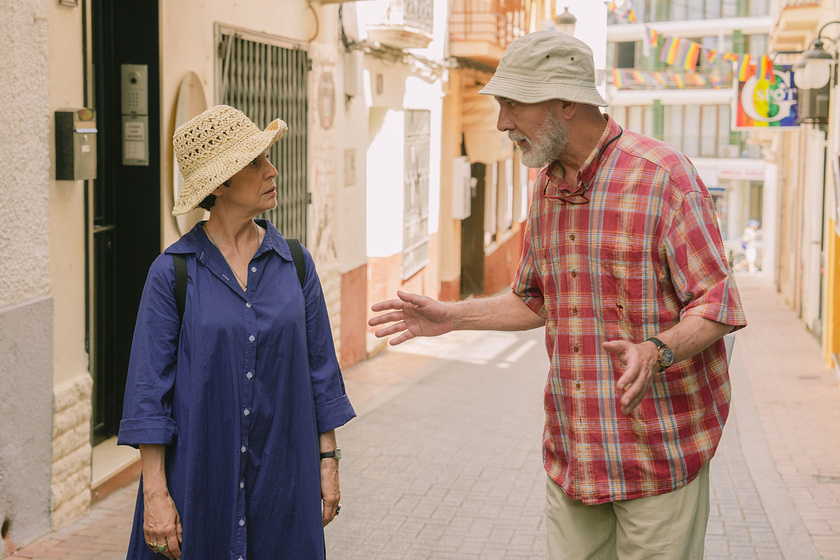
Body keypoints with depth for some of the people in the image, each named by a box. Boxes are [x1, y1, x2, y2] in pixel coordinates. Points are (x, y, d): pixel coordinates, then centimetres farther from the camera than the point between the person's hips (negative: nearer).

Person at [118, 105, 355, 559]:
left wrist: (328, 460, 5)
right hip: (199, 473, -3)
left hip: (281, 474, 3)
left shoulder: (295, 263, 2)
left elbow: (319, 368, 8)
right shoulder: (172, 273, -7)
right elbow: (150, 389, -7)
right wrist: (155, 492, -10)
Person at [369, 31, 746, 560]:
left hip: (659, 445, -6)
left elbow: (717, 302, -15)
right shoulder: (548, 185, 11)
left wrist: (656, 351, -33)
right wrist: (451, 316, 13)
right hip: (572, 447, 7)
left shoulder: (662, 174, -14)